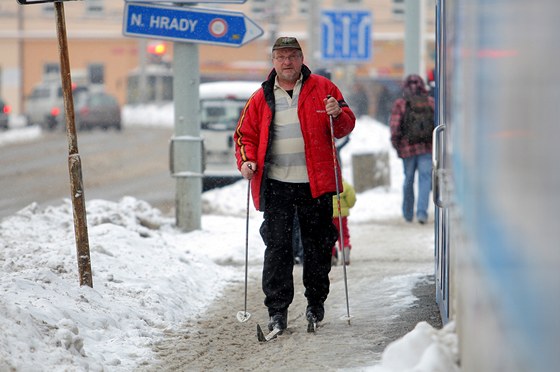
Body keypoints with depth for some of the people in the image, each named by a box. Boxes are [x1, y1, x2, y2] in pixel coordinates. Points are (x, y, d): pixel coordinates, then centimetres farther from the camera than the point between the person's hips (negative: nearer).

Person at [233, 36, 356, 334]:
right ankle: (277, 310, -3)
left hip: (315, 183, -1)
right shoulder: (261, 98, 10)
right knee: (277, 247, -5)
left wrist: (337, 114, -16)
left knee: (317, 245, 8)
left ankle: (316, 302, 23)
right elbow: (246, 134, 14)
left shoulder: (322, 88, 6)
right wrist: (246, 160, -4)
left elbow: (345, 126, 6)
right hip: (276, 184, 1)